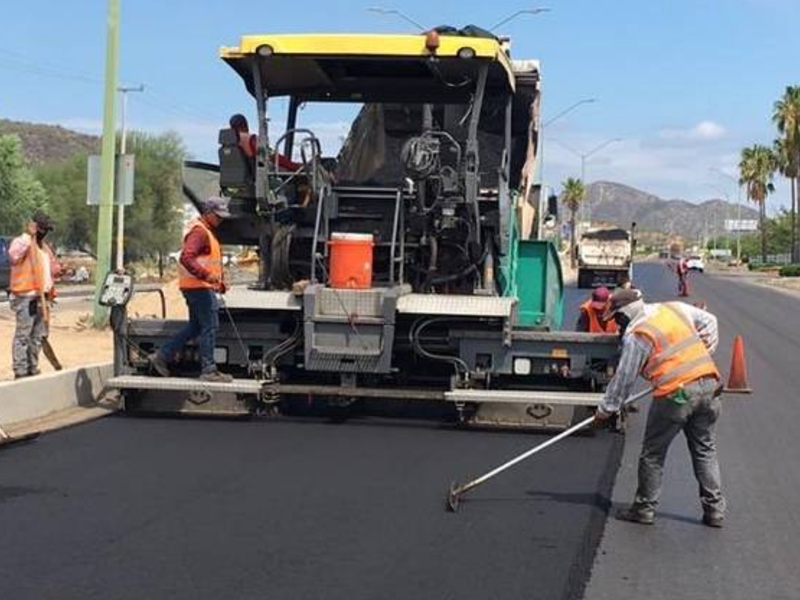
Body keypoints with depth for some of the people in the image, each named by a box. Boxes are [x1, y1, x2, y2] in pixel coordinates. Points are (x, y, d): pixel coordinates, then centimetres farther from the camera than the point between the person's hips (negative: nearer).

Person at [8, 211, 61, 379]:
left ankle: (33, 369, 22)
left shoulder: (44, 246, 20)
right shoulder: (21, 241, -6)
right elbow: (13, 256, -30)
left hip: (42, 297, 9)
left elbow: (54, 267, 32)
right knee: (23, 335, -8)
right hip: (25, 296, -9)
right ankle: (20, 371, -8)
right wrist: (28, 236, -25)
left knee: (38, 335, 13)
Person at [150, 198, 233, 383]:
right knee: (210, 326, -8)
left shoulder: (207, 232, 21)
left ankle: (162, 356, 19)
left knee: (195, 326, 15)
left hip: (201, 287, 11)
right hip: (199, 287, -11)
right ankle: (208, 370, -5)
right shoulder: (199, 232, -14)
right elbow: (186, 258, -26)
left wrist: (220, 280, 19)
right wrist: (206, 275, -31)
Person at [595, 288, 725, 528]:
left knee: (653, 453, 9)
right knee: (705, 450, 14)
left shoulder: (636, 335, -6)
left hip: (675, 393, -6)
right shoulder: (675, 308, 12)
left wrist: (606, 408, 9)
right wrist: (702, 357, 25)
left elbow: (624, 378, -2)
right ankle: (714, 509, 13)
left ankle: (644, 508, 16)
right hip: (708, 383, 6)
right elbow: (709, 321, 24)